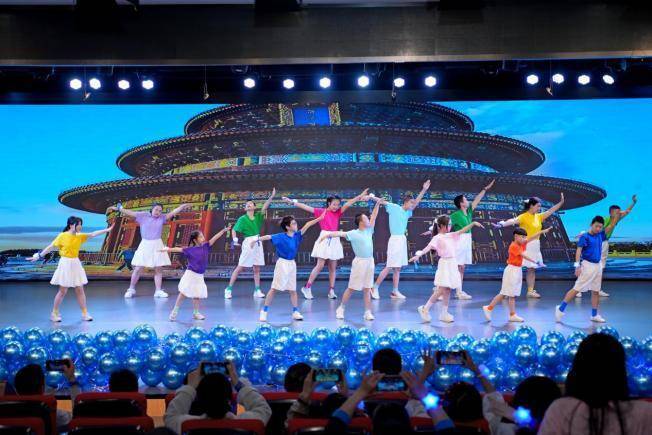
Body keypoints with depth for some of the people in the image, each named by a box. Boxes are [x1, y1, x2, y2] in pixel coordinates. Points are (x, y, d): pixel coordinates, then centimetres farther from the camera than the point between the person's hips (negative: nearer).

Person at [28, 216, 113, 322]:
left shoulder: (80, 236, 3)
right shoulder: (62, 236, -10)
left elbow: (93, 234, 0)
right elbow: (50, 247, -7)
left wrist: (108, 230, -6)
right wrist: (39, 256, -8)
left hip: (76, 264, 5)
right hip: (65, 264, -5)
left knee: (80, 290, 6)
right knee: (63, 291, 0)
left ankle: (85, 313, 11)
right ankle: (54, 313, 14)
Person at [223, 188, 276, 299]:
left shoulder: (258, 216, 6)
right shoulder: (242, 219, -4)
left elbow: (265, 207, -6)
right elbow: (234, 230, -7)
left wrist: (271, 197, -18)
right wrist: (235, 239, -25)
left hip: (258, 243, 4)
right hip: (248, 242, -4)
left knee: (257, 269, 8)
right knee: (240, 267, -4)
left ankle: (257, 290, 14)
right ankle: (229, 289, 1)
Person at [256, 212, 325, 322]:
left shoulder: (296, 236, 2)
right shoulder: (281, 237, -13)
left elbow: (307, 225, 7)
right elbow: (269, 237, -26)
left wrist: (319, 218, 8)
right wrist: (258, 239, -40)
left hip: (292, 264, 6)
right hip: (282, 263, -6)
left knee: (293, 290, 11)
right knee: (274, 289, -3)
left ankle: (295, 312, 19)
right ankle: (264, 311, 3)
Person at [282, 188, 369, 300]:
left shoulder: (338, 212, 8)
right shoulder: (321, 211, -2)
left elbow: (348, 203, 1)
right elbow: (306, 207, -5)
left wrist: (360, 196, -9)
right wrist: (292, 202, -9)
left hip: (335, 241, 4)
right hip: (324, 240, -4)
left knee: (333, 268, 5)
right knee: (320, 266, -6)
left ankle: (331, 291, 9)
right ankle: (307, 288, 4)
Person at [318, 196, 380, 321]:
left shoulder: (369, 230, 7)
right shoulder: (353, 234, -12)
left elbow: (374, 216, 14)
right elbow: (340, 233, -23)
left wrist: (377, 204, 9)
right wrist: (327, 234, -36)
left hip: (370, 262, 5)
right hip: (359, 262, -5)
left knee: (367, 289, 7)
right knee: (351, 288, 2)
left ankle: (367, 312, 8)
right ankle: (341, 309, 15)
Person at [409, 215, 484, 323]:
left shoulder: (450, 236, 12)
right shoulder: (437, 238, -10)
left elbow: (462, 231, 16)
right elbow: (428, 247, -23)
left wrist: (473, 223, 6)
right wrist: (418, 255, -37)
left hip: (452, 264, 7)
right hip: (444, 264, -7)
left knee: (447, 290, 8)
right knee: (441, 290, -11)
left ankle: (444, 313, 13)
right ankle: (425, 309, -2)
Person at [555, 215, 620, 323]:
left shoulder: (600, 235, 9)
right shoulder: (585, 237, -9)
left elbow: (612, 225, 14)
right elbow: (578, 250, -17)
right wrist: (577, 265, -26)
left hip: (598, 266, 7)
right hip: (588, 265, -7)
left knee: (596, 291, 10)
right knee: (577, 289, -9)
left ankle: (594, 315, 18)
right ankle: (561, 308, -3)